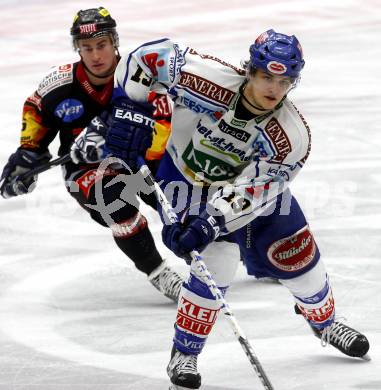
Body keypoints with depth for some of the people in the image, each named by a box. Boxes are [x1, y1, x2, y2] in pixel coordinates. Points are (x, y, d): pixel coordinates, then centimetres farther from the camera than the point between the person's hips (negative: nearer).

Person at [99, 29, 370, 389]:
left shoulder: (291, 137, -29)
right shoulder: (211, 80, -36)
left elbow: (251, 190, -33)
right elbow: (151, 55, -26)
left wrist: (210, 224, -44)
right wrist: (128, 111, -28)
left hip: (252, 181, 3)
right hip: (187, 177, -3)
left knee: (299, 259, 10)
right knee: (216, 267, -19)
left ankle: (324, 322, 42)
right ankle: (184, 355, -1)